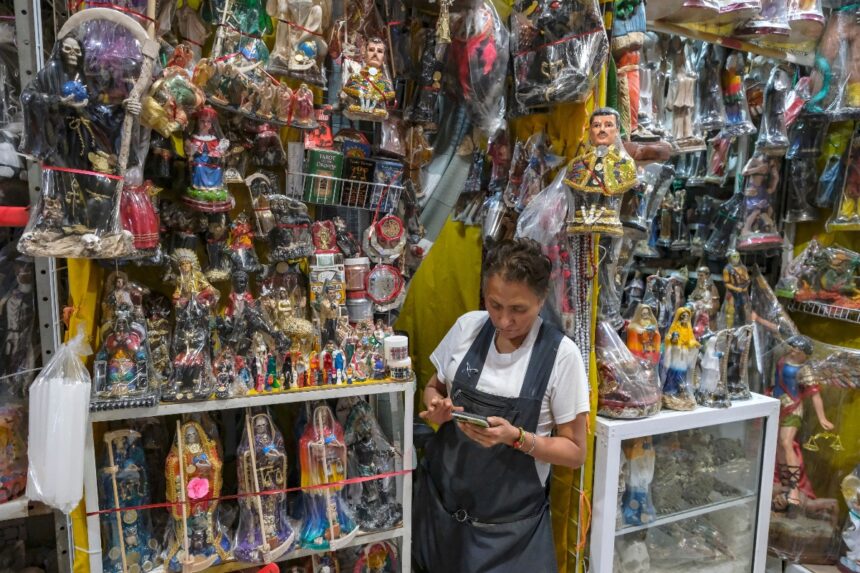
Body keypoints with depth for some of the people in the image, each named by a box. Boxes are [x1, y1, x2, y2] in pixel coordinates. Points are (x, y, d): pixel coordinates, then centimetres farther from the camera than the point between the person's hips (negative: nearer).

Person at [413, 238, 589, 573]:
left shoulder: (561, 355, -15)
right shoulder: (467, 326, -6)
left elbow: (575, 452, -8)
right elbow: (434, 388, 10)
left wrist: (517, 437, -24)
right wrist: (436, 407, -12)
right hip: (441, 497, 4)